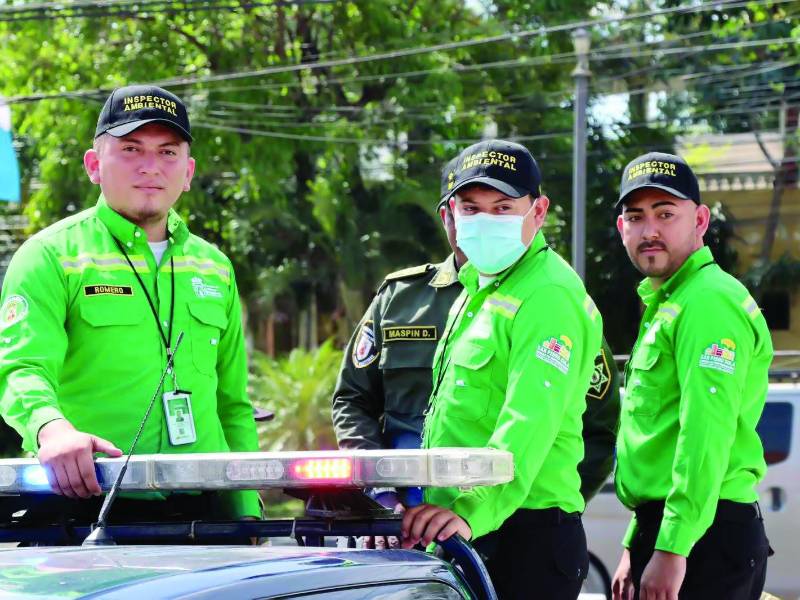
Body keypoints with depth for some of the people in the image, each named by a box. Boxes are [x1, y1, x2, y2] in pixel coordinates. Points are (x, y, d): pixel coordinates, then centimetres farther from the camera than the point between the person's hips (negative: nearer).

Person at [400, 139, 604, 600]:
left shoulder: (550, 297, -12)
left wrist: (474, 511, -37)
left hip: (527, 538, -9)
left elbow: (529, 424, -26)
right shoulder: (478, 290, 19)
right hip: (457, 534, 9)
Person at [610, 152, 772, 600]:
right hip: (663, 531, 10)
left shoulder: (709, 303, -12)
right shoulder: (664, 306, 21)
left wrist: (671, 550, -25)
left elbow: (706, 435, -22)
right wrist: (635, 548, 24)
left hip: (706, 537, -10)